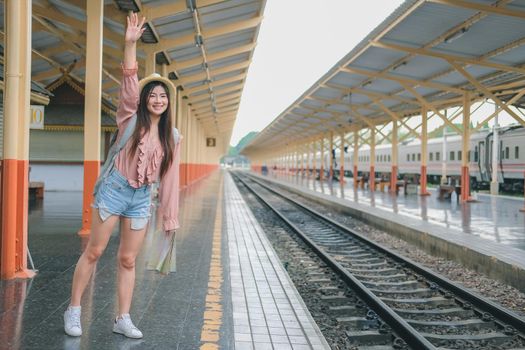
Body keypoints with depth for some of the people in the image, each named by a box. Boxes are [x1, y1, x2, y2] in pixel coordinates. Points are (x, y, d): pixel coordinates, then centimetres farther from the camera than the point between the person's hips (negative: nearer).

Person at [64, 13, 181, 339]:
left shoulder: (172, 136, 5)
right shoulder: (131, 120, -2)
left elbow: (170, 177, 6)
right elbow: (130, 86, -17)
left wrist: (170, 216, 4)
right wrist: (131, 43, -28)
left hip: (142, 198, 3)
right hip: (115, 189, -2)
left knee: (128, 260, 6)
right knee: (94, 251, 2)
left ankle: (123, 318, 15)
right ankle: (73, 310, 16)